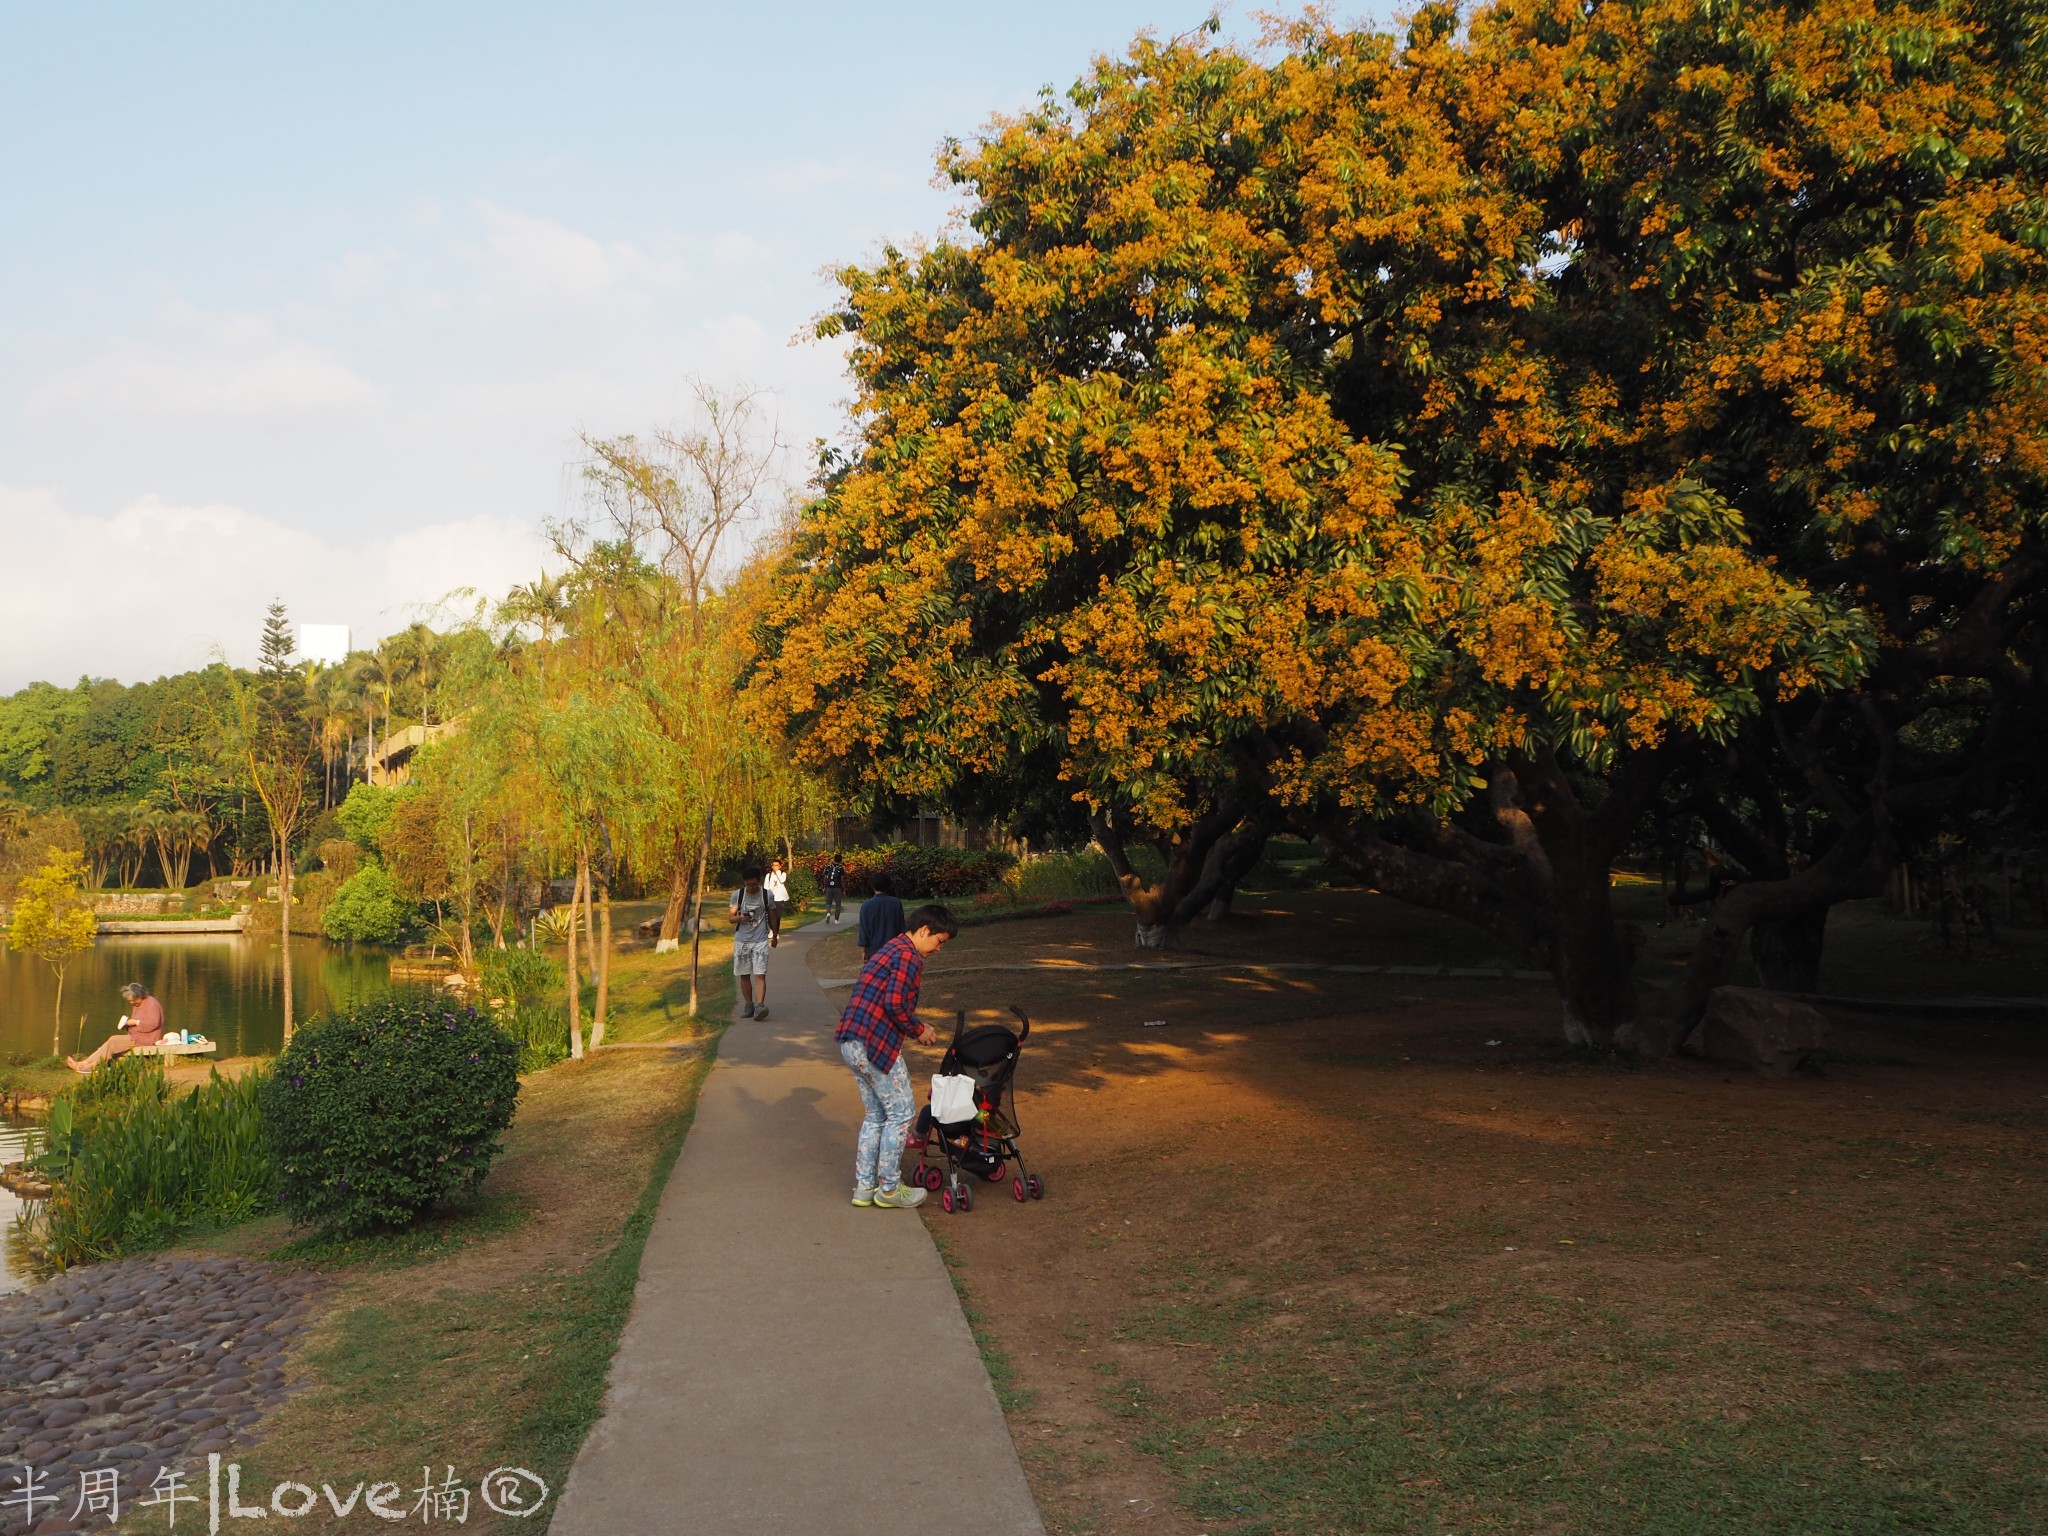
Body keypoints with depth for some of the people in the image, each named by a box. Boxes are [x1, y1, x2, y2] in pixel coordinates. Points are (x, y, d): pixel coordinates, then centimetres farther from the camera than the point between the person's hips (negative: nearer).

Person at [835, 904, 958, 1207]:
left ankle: (864, 1187, 21)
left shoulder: (891, 949, 20)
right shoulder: (909, 957, -11)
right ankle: (889, 1189, 8)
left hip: (851, 1044, 10)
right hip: (875, 1045, -10)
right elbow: (894, 1003, -20)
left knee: (874, 1115, 18)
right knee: (901, 1112, 2)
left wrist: (916, 1026, 19)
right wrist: (919, 1030, -6)